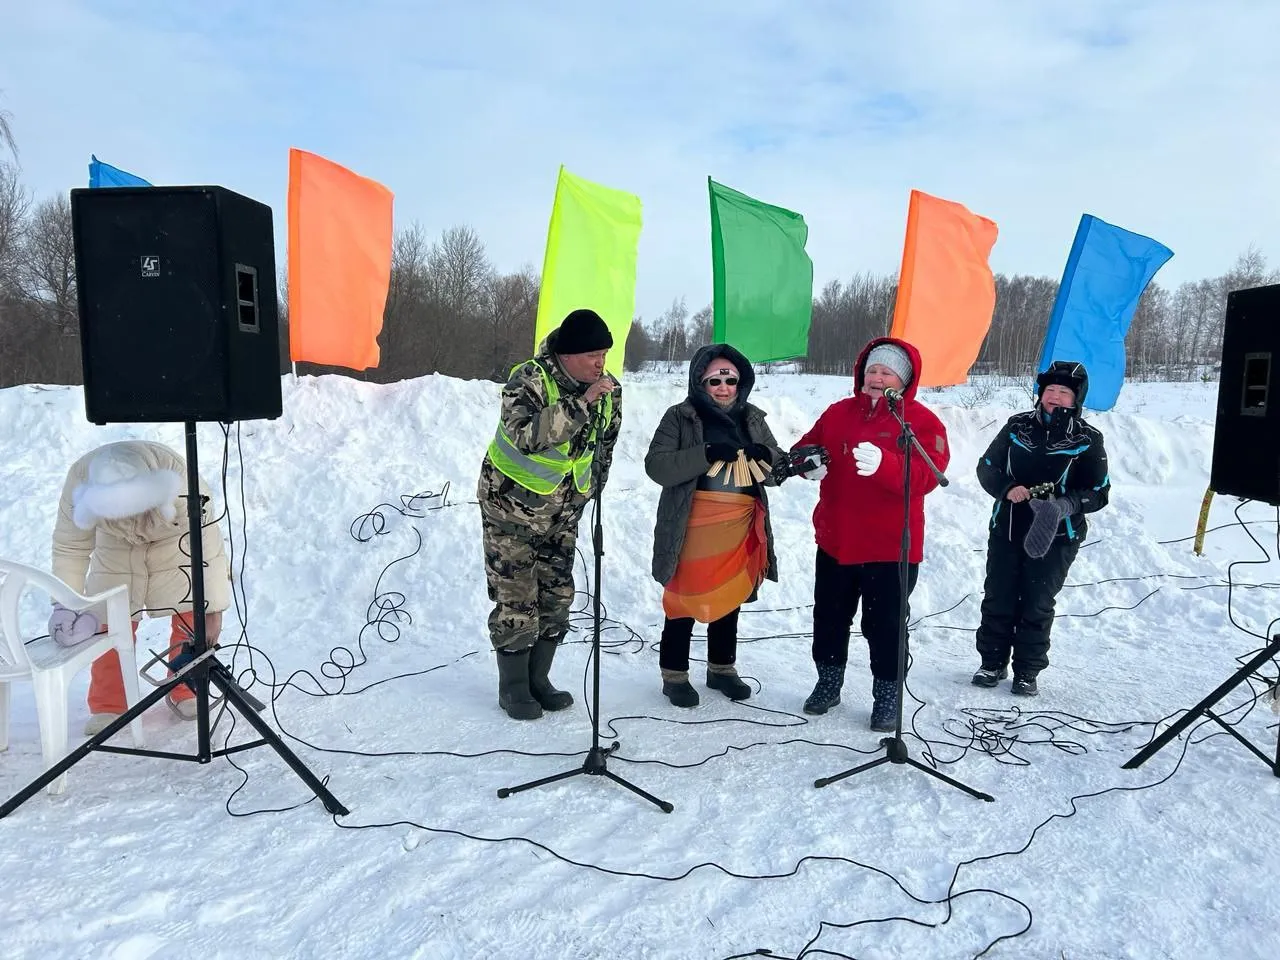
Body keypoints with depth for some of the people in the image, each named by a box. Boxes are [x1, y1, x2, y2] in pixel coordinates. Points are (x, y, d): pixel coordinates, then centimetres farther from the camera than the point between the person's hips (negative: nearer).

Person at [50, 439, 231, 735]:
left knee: (190, 617, -8)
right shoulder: (78, 482, -33)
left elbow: (208, 544, -35)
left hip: (176, 540, -2)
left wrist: (212, 610, -31)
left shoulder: (180, 481, -42)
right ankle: (108, 705, 11)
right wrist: (65, 603, -25)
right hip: (116, 546, 2)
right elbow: (69, 548, -18)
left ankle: (184, 692, 13)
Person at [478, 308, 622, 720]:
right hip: (512, 503, -6)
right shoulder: (529, 378, -21)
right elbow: (526, 434, -38)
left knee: (557, 595, 10)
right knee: (516, 598, -1)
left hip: (561, 511, 6)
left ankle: (538, 678, 25)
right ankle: (513, 686, 15)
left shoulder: (609, 391, -3)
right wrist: (581, 403, -40)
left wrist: (585, 494, 18)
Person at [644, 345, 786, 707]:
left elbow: (779, 471, 12)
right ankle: (674, 674, 20)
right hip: (693, 530, -4)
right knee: (684, 601, 3)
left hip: (741, 530, 5)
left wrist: (765, 456, -12)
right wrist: (707, 453, -24)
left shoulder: (753, 419, 10)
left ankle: (722, 668, 34)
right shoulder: (680, 417, -4)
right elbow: (657, 466, -15)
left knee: (729, 600, 17)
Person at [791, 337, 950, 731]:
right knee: (829, 617, 17)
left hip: (890, 548, -5)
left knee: (883, 626, 5)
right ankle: (828, 683, 36)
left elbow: (926, 475, -22)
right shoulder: (838, 413, 6)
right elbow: (806, 448, 12)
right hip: (834, 541, 5)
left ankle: (887, 697, 24)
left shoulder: (922, 421, -9)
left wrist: (884, 464, -41)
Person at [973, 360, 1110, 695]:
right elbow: (987, 467, 6)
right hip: (1006, 530, 2)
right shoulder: (1017, 426, 2)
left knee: (1037, 606, 5)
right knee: (997, 599, 9)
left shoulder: (1088, 440, -4)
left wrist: (1064, 505, -21)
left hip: (1054, 538, -2)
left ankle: (1027, 671, 20)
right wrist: (1007, 489, -15)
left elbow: (1099, 493, -2)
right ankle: (993, 662, 25)